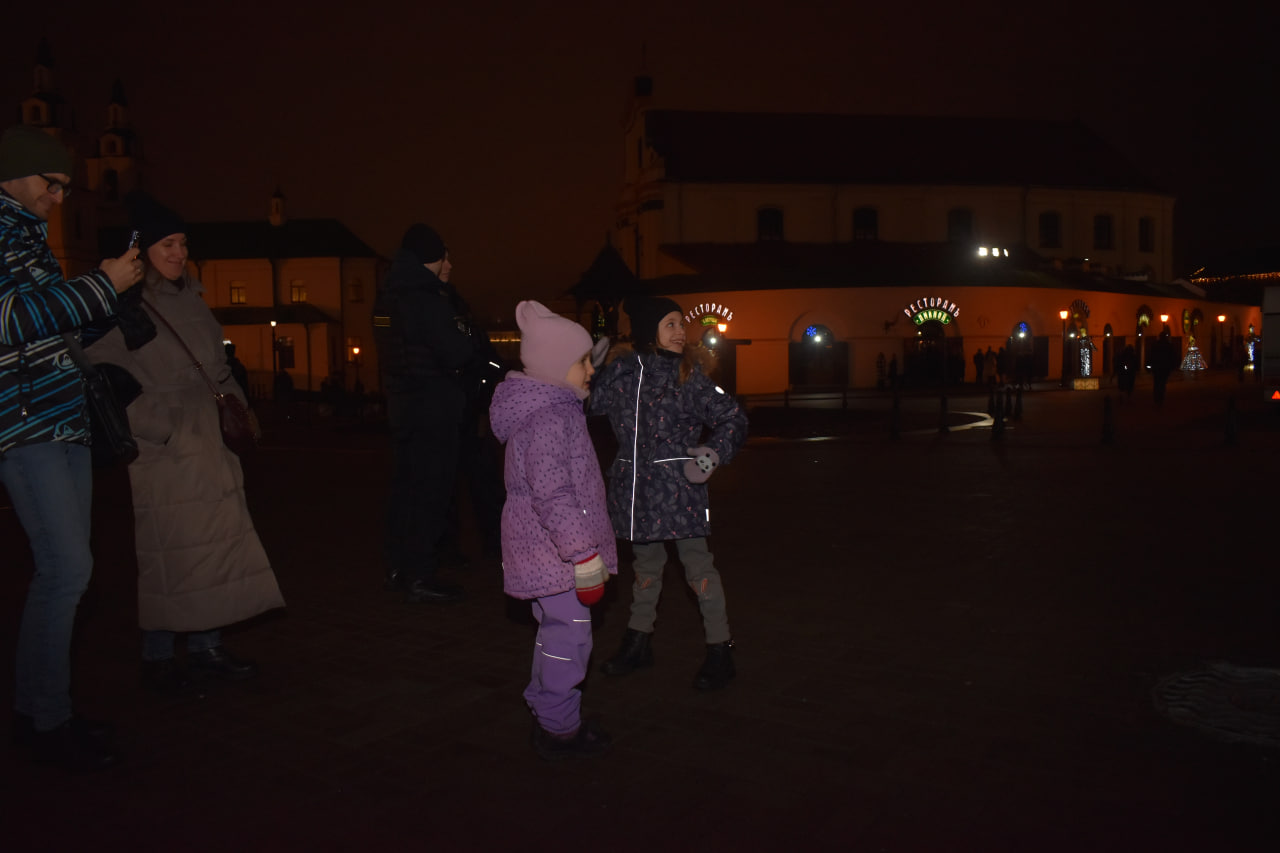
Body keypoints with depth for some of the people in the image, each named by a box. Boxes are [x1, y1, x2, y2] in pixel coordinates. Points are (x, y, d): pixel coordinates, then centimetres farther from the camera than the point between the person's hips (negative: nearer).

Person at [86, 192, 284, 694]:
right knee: (168, 556, -4)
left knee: (214, 547, 9)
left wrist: (237, 406, 13)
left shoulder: (190, 300, 16)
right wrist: (149, 426, -15)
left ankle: (205, 648, 19)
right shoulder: (124, 306, -8)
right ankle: (158, 659, 9)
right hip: (162, 454, -7)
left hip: (209, 447, 7)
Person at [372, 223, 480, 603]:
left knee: (406, 485, 15)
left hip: (403, 404, 9)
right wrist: (464, 333, 2)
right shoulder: (426, 300, -17)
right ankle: (419, 576, -1)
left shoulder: (390, 296, 11)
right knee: (430, 490, -4)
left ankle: (399, 567, 24)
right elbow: (459, 353, -21)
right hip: (433, 407, -9)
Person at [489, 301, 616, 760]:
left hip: (545, 548, 11)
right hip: (555, 549, -11)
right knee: (569, 634, 0)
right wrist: (584, 555, -27)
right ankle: (559, 730, 13)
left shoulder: (548, 408, 11)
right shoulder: (550, 419, -22)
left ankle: (547, 712, 37)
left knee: (555, 628, 22)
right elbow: (553, 494, -28)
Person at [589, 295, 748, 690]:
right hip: (635, 484, 4)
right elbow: (591, 403, 10)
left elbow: (733, 417, -1)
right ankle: (638, 641, 34)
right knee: (645, 561, 18)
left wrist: (712, 454, -13)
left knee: (697, 563, 0)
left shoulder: (689, 373, -5)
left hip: (678, 483, -3)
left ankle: (720, 650, 11)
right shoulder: (620, 369, 1)